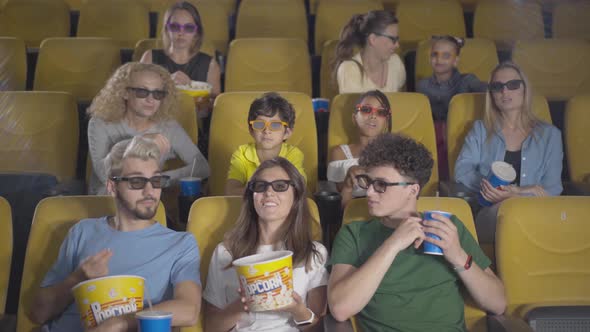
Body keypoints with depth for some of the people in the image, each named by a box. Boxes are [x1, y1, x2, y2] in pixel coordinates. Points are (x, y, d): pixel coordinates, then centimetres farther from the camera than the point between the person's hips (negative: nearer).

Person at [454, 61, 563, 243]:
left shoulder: (549, 134, 17)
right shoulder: (480, 130, 18)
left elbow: (552, 189, 8)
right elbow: (462, 171, 1)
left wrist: (514, 195, -16)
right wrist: (526, 191, -9)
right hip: (487, 214, 0)